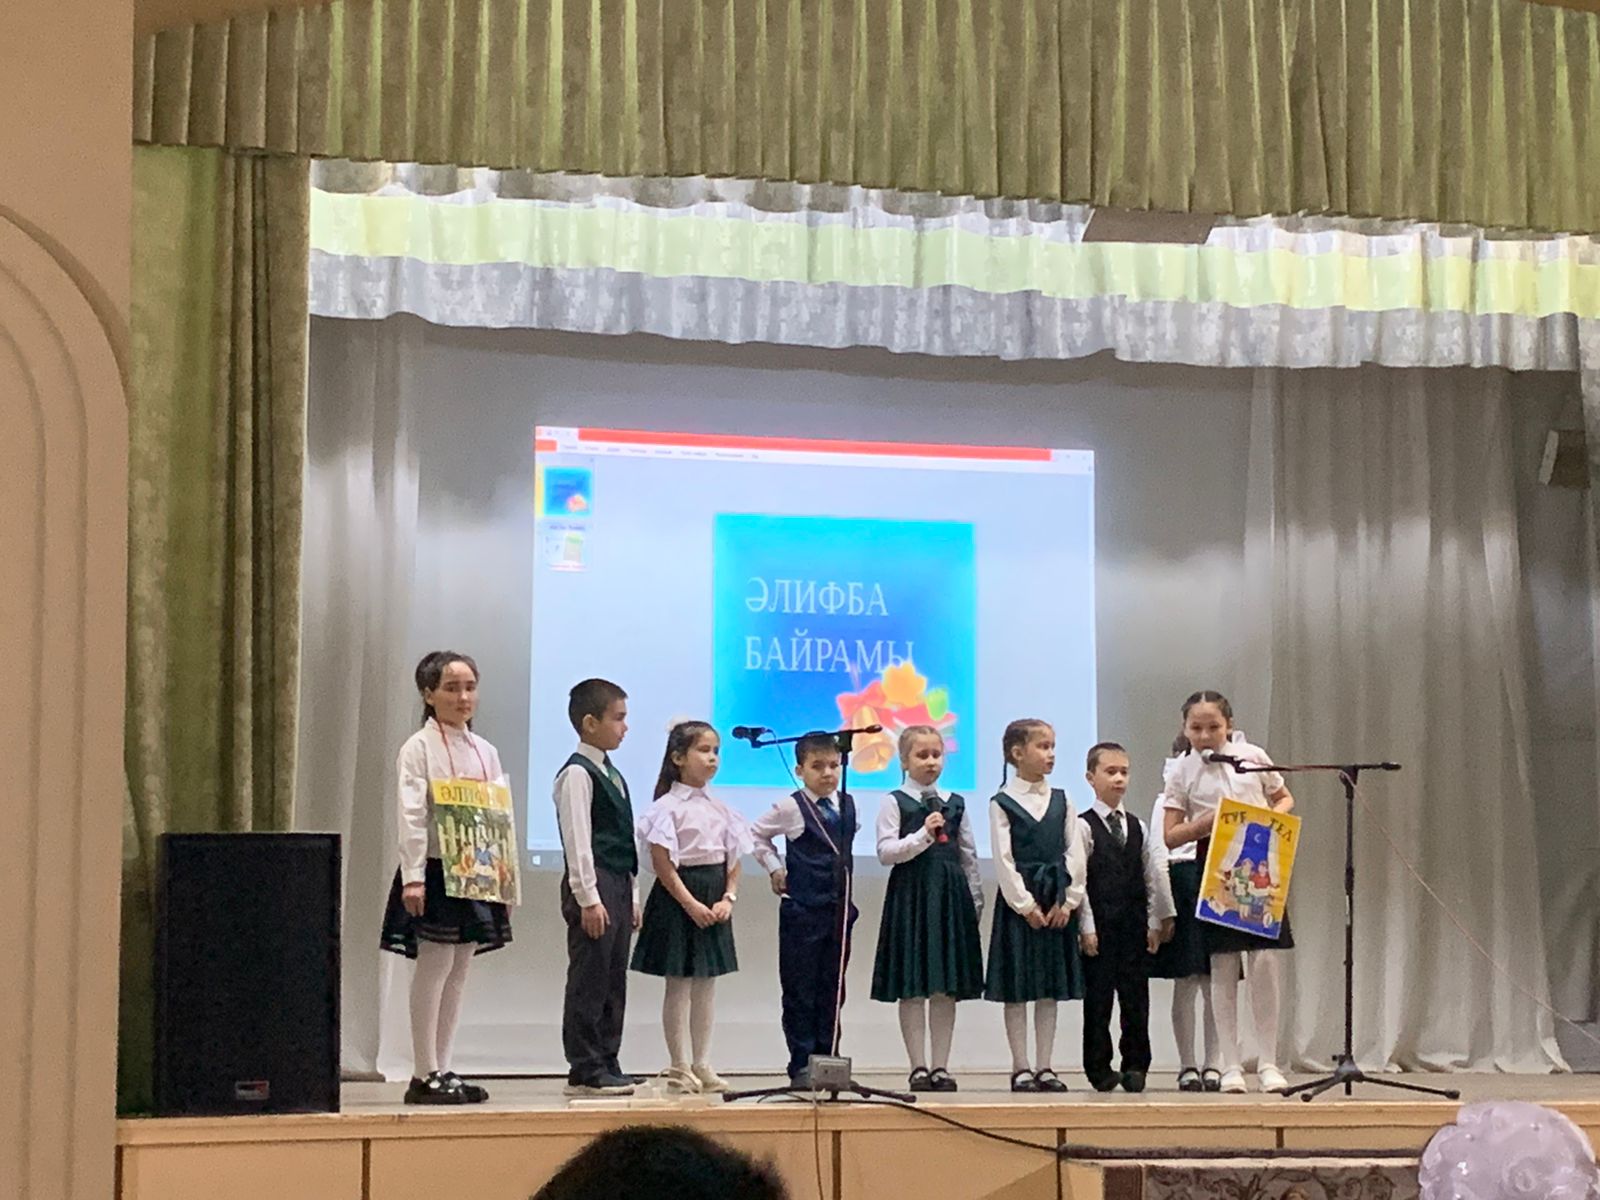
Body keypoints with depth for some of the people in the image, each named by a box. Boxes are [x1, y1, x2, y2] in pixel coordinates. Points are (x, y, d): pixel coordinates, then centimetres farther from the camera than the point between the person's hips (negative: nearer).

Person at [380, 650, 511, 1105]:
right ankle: (424, 1074, -2)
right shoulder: (418, 748, -4)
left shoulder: (486, 752, 13)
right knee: (436, 963, -7)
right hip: (436, 869, -6)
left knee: (460, 966, 7)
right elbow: (412, 817, -11)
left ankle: (441, 1069, 12)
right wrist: (412, 878, -18)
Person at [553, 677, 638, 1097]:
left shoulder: (612, 775, 18)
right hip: (593, 887, -9)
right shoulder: (577, 774, -11)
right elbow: (578, 839, -16)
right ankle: (585, 1071, -4)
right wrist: (588, 898, -19)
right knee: (589, 980, -6)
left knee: (613, 981, 10)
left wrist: (632, 895, 19)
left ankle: (607, 1064, 15)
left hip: (618, 887, 9)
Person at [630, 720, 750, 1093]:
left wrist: (728, 898, -3)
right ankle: (679, 1067, 5)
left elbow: (733, 860, 12)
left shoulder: (719, 809, 10)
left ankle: (701, 1065, 16)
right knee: (679, 985, -1)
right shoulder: (668, 807, -10)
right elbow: (663, 865, -14)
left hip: (714, 899, 7)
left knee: (706, 986, 10)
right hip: (678, 900, -7)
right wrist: (691, 904, -18)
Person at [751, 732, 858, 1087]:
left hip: (839, 909, 4)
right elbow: (757, 835, 7)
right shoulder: (790, 808, -6)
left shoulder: (849, 806, 7)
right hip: (801, 910, -4)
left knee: (832, 991, 8)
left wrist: (845, 895, 13)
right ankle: (802, 1065, 4)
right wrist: (774, 868, 0)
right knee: (800, 992, 0)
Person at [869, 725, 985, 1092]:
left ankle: (941, 1066, 9)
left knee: (947, 988, 4)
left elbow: (969, 856, 14)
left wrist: (975, 900, 11)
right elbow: (886, 852, -9)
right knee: (912, 987, -1)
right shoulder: (895, 802, 0)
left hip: (950, 896, 3)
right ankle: (918, 1067, 3)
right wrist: (923, 836, -19)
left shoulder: (955, 804, 11)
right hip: (911, 893, -3)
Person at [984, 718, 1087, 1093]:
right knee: (1017, 988, 0)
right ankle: (1021, 1067, 5)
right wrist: (1026, 905, -13)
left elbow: (1075, 853, 5)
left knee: (1051, 987, 6)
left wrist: (1067, 900, -5)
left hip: (1057, 904, 4)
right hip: (1019, 901, -4)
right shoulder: (1002, 803, -4)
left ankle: (1044, 1066, 11)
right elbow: (1003, 860, -8)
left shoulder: (1061, 801, 9)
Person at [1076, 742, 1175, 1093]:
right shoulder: (1084, 827, -3)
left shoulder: (1137, 827, 12)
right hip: (1100, 926, -4)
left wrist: (1156, 921, 6)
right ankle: (1099, 1068, 8)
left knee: (1136, 998, 3)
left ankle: (1136, 1065, 9)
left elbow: (1153, 876, 12)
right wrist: (1086, 927, -12)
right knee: (1097, 997, 1)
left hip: (1134, 925, 4)